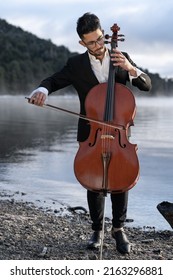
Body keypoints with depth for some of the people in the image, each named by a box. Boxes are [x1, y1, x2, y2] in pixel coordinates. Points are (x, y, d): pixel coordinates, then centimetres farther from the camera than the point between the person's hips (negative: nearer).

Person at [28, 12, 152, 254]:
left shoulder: (122, 58, 2)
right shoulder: (76, 64, 0)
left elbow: (147, 85, -1)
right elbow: (53, 81, 2)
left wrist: (130, 68, -22)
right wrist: (42, 90, -23)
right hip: (90, 133, 0)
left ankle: (119, 228, 13)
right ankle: (97, 230, 20)